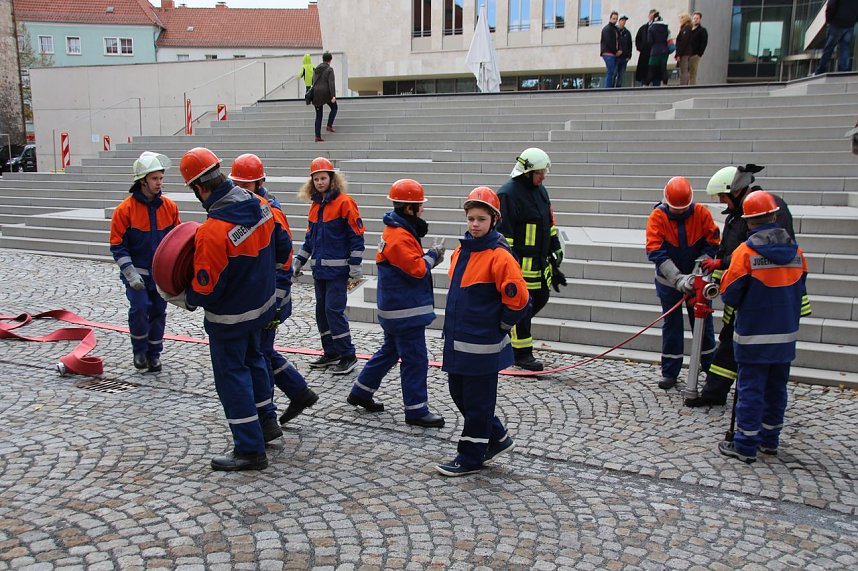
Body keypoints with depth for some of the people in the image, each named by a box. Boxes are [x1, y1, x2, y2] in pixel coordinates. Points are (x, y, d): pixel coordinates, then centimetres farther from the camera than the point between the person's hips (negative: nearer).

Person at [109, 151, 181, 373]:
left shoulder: (170, 207, 0)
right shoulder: (125, 209, -11)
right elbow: (117, 246, -9)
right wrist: (131, 274, -15)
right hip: (137, 272, -3)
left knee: (158, 312, 10)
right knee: (140, 308, -17)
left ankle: (154, 353, 27)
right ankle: (139, 350, 7)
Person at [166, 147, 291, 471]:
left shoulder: (212, 231, -31)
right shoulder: (260, 205, -8)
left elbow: (206, 290, -25)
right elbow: (282, 248, 4)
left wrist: (181, 299, -4)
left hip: (229, 317, -8)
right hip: (262, 303, 8)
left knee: (231, 375, 6)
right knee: (252, 359, 27)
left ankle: (250, 450, 13)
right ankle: (266, 422, 41)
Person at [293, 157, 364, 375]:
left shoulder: (344, 202, -10)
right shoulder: (315, 205, 12)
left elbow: (357, 237, -11)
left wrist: (355, 269, -14)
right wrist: (298, 262, 19)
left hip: (337, 269, -7)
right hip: (319, 268, 8)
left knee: (334, 310, -9)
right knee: (321, 310, 11)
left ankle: (348, 356, 2)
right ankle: (331, 353, 23)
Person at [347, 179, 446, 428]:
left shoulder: (400, 230, 11)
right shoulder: (399, 237, -22)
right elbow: (417, 269, -25)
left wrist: (428, 257, -5)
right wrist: (433, 256, -9)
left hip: (397, 307, 11)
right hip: (406, 310, -11)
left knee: (390, 350, 22)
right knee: (415, 359, -2)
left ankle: (361, 392, 32)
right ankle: (416, 410, 6)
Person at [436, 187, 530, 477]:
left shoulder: (499, 257, -16)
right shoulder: (461, 251, 8)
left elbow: (518, 298, -18)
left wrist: (499, 326, -7)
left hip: (482, 344, -8)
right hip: (457, 339, 9)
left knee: (477, 401, 4)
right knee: (459, 393, 17)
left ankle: (471, 457, 18)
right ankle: (497, 438, 33)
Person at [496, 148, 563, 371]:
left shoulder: (540, 190, 14)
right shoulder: (508, 193, -15)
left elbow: (549, 220, 25)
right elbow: (503, 229, -18)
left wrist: (555, 247, 24)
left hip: (539, 260, 9)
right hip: (520, 261, -9)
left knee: (540, 298, 15)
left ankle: (509, 327, 33)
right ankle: (522, 353, 7)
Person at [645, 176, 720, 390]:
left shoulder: (701, 213, -11)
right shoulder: (657, 216, -15)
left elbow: (712, 244, -9)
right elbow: (655, 252, -22)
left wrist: (698, 272, -22)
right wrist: (679, 279, -28)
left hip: (696, 280, 1)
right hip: (669, 280, -1)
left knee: (703, 323, 10)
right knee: (671, 325, 6)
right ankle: (670, 373, 15)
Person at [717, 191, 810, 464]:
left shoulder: (745, 252, -15)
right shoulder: (795, 251, 1)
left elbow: (730, 295, -12)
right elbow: (800, 291, 12)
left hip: (754, 335, -5)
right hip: (786, 334, 5)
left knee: (751, 389, 1)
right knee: (776, 388, 15)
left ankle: (745, 446, 7)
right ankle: (770, 440, 27)